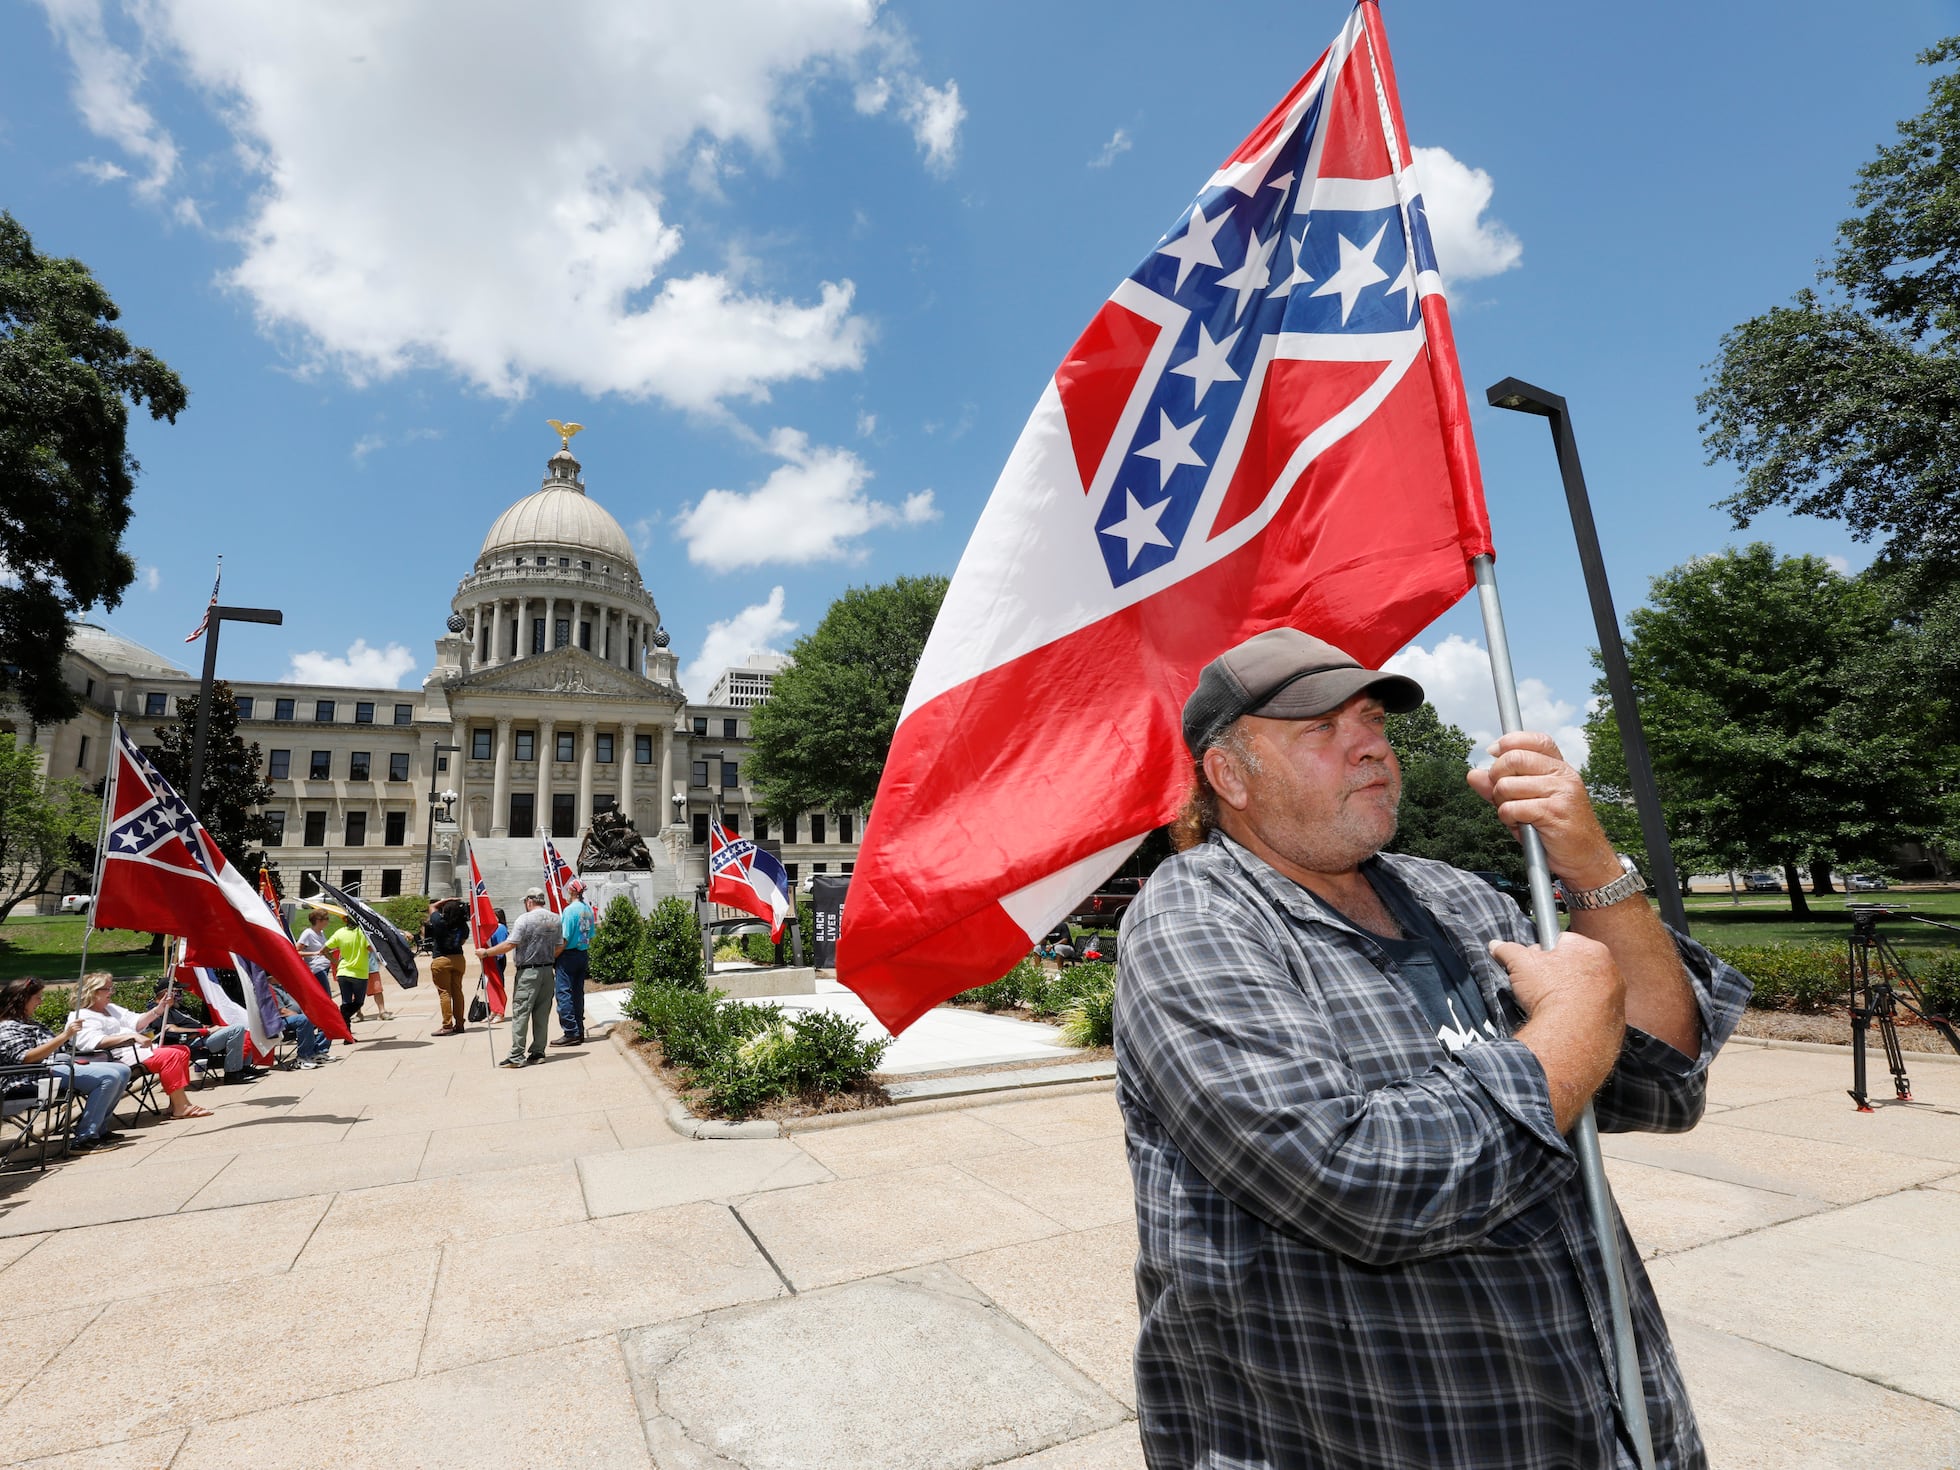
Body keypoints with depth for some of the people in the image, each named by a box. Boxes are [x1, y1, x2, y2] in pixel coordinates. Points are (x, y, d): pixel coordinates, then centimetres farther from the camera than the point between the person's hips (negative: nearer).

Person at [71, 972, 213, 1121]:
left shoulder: (111, 1008, 21)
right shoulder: (82, 1017, -7)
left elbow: (136, 1023, 16)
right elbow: (95, 1041, -24)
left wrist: (159, 1008, 0)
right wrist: (132, 1036, -31)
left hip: (136, 1049, 10)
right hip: (118, 1057, -10)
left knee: (183, 1051, 4)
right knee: (170, 1055, -26)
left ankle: (179, 1102, -3)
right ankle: (180, 1108, -24)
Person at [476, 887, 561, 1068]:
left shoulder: (525, 919, -11)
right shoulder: (555, 919, 7)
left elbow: (510, 945, -14)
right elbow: (560, 946, 11)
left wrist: (486, 952, -2)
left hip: (528, 972, -6)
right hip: (548, 970, 6)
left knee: (520, 1013, -3)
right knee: (542, 1014, 10)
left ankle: (517, 1056, -3)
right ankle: (538, 1052, 14)